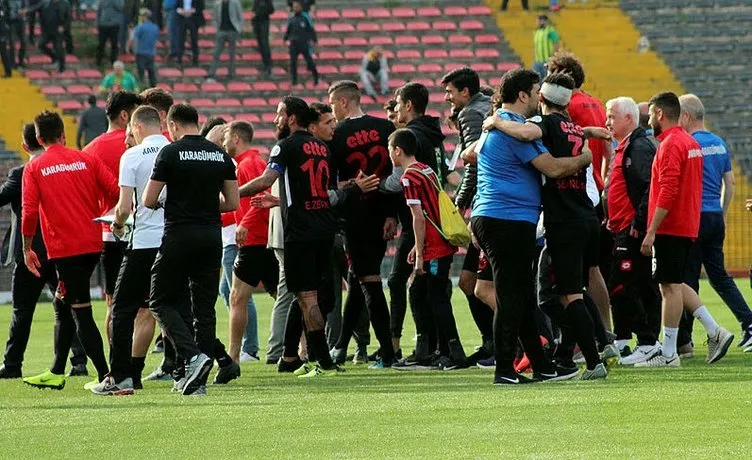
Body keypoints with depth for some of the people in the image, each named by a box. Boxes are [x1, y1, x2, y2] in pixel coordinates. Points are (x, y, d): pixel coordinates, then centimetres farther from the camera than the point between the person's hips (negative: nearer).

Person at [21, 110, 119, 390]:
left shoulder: (34, 168, -2)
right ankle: (56, 373, 24)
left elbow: (29, 212, -8)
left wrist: (27, 249, 2)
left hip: (64, 248, -5)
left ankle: (105, 375, -9)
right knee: (61, 305, 19)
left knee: (80, 311, -3)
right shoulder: (86, 160, 6)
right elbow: (116, 192, -1)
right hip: (93, 244, 5)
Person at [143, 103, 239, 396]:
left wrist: (165, 205, 16)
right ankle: (198, 381, 6)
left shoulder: (170, 153, -7)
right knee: (204, 307, 8)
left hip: (179, 235, -5)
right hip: (212, 236, 5)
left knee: (162, 301, 5)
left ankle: (192, 355, -16)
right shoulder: (220, 155, 8)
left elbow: (148, 201, -6)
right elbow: (232, 203, 10)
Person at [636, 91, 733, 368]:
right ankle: (714, 331, 10)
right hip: (687, 227, 9)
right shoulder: (691, 143, 15)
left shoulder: (670, 145, -15)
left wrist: (651, 232, -22)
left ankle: (668, 354, -2)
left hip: (670, 228, -9)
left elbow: (667, 192, -23)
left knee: (670, 286, -5)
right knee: (675, 285, 16)